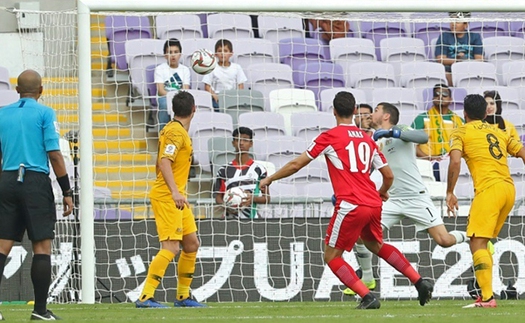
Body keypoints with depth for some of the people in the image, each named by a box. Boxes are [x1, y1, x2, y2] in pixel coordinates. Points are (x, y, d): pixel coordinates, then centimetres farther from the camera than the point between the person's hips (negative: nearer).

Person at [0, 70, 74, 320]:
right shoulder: (44, 113, -1)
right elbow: (54, 154, -7)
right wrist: (67, 192, -3)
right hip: (36, 182, -4)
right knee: (42, 247, 1)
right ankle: (40, 309, -2)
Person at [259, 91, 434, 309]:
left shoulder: (329, 137, -1)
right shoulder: (367, 140, 14)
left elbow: (296, 164, 2)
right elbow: (388, 176, 16)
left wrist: (270, 179, 16)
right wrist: (382, 193, 38)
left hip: (350, 206, -6)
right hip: (373, 204, 6)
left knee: (331, 256, 6)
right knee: (376, 245, 30)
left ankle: (367, 297, -8)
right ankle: (420, 283, 24)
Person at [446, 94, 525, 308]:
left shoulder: (461, 133, 8)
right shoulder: (499, 133, 23)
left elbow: (455, 161, -8)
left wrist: (449, 192, -3)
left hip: (488, 188, -6)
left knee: (477, 243, -8)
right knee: (481, 242, 16)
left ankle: (487, 297, -20)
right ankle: (485, 291, 10)